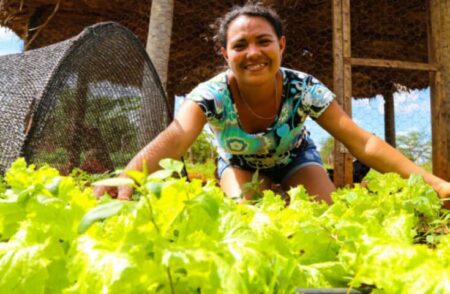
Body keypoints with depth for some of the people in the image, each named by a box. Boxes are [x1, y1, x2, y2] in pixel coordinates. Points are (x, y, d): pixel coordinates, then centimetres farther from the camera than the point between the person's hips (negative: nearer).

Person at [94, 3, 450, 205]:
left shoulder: (303, 89, -30)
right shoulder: (212, 94, -34)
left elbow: (363, 142, -33)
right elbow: (176, 135, -52)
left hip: (295, 160, 1)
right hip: (240, 165, 0)